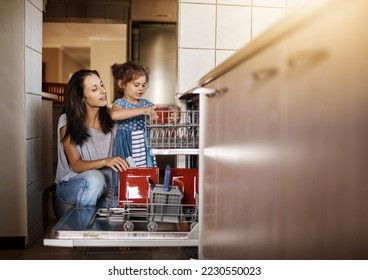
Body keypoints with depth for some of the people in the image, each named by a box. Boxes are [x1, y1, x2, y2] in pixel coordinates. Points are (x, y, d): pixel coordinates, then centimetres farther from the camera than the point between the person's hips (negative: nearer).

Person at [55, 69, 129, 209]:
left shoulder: (110, 117, -4)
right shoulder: (68, 122, -11)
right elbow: (75, 165, -17)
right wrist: (105, 161, -35)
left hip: (104, 187, 2)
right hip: (71, 185, -2)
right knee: (95, 178, -34)